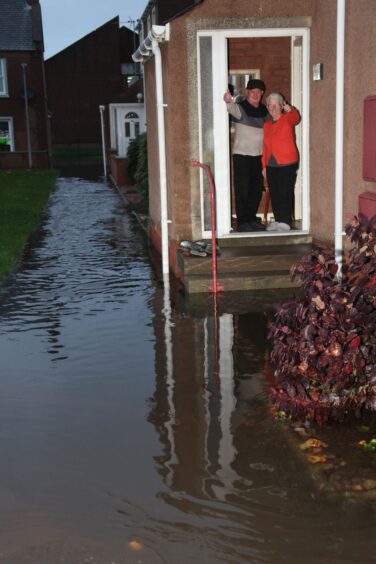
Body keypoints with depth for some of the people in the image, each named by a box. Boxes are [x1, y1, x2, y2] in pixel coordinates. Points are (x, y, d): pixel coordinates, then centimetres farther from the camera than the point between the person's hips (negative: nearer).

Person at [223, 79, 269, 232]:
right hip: (242, 155, -6)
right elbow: (232, 109, -35)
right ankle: (242, 221, 5)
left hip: (258, 156, 6)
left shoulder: (263, 110, 9)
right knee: (242, 190, -2)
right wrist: (228, 101, -56)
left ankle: (252, 218, 25)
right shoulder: (241, 107, -11)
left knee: (257, 189, 12)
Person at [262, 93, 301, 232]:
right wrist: (264, 166, 15)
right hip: (271, 165, 6)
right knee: (274, 194, 10)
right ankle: (278, 220, 20)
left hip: (287, 163, -6)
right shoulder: (267, 124, 13)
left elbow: (296, 118, -26)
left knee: (285, 193, -4)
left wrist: (290, 110, -43)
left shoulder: (288, 119, -2)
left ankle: (285, 222, 2)